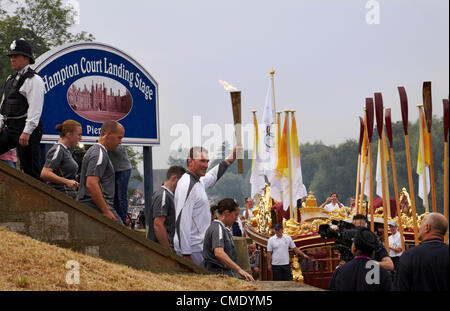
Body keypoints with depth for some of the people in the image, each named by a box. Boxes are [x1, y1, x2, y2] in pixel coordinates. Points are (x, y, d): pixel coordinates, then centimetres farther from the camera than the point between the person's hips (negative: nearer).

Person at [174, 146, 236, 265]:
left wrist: (231, 157, 40)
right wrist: (186, 254, -24)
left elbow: (212, 176, 38)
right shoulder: (187, 185, -17)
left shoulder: (199, 182, 13)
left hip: (199, 246, 10)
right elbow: (181, 221, -22)